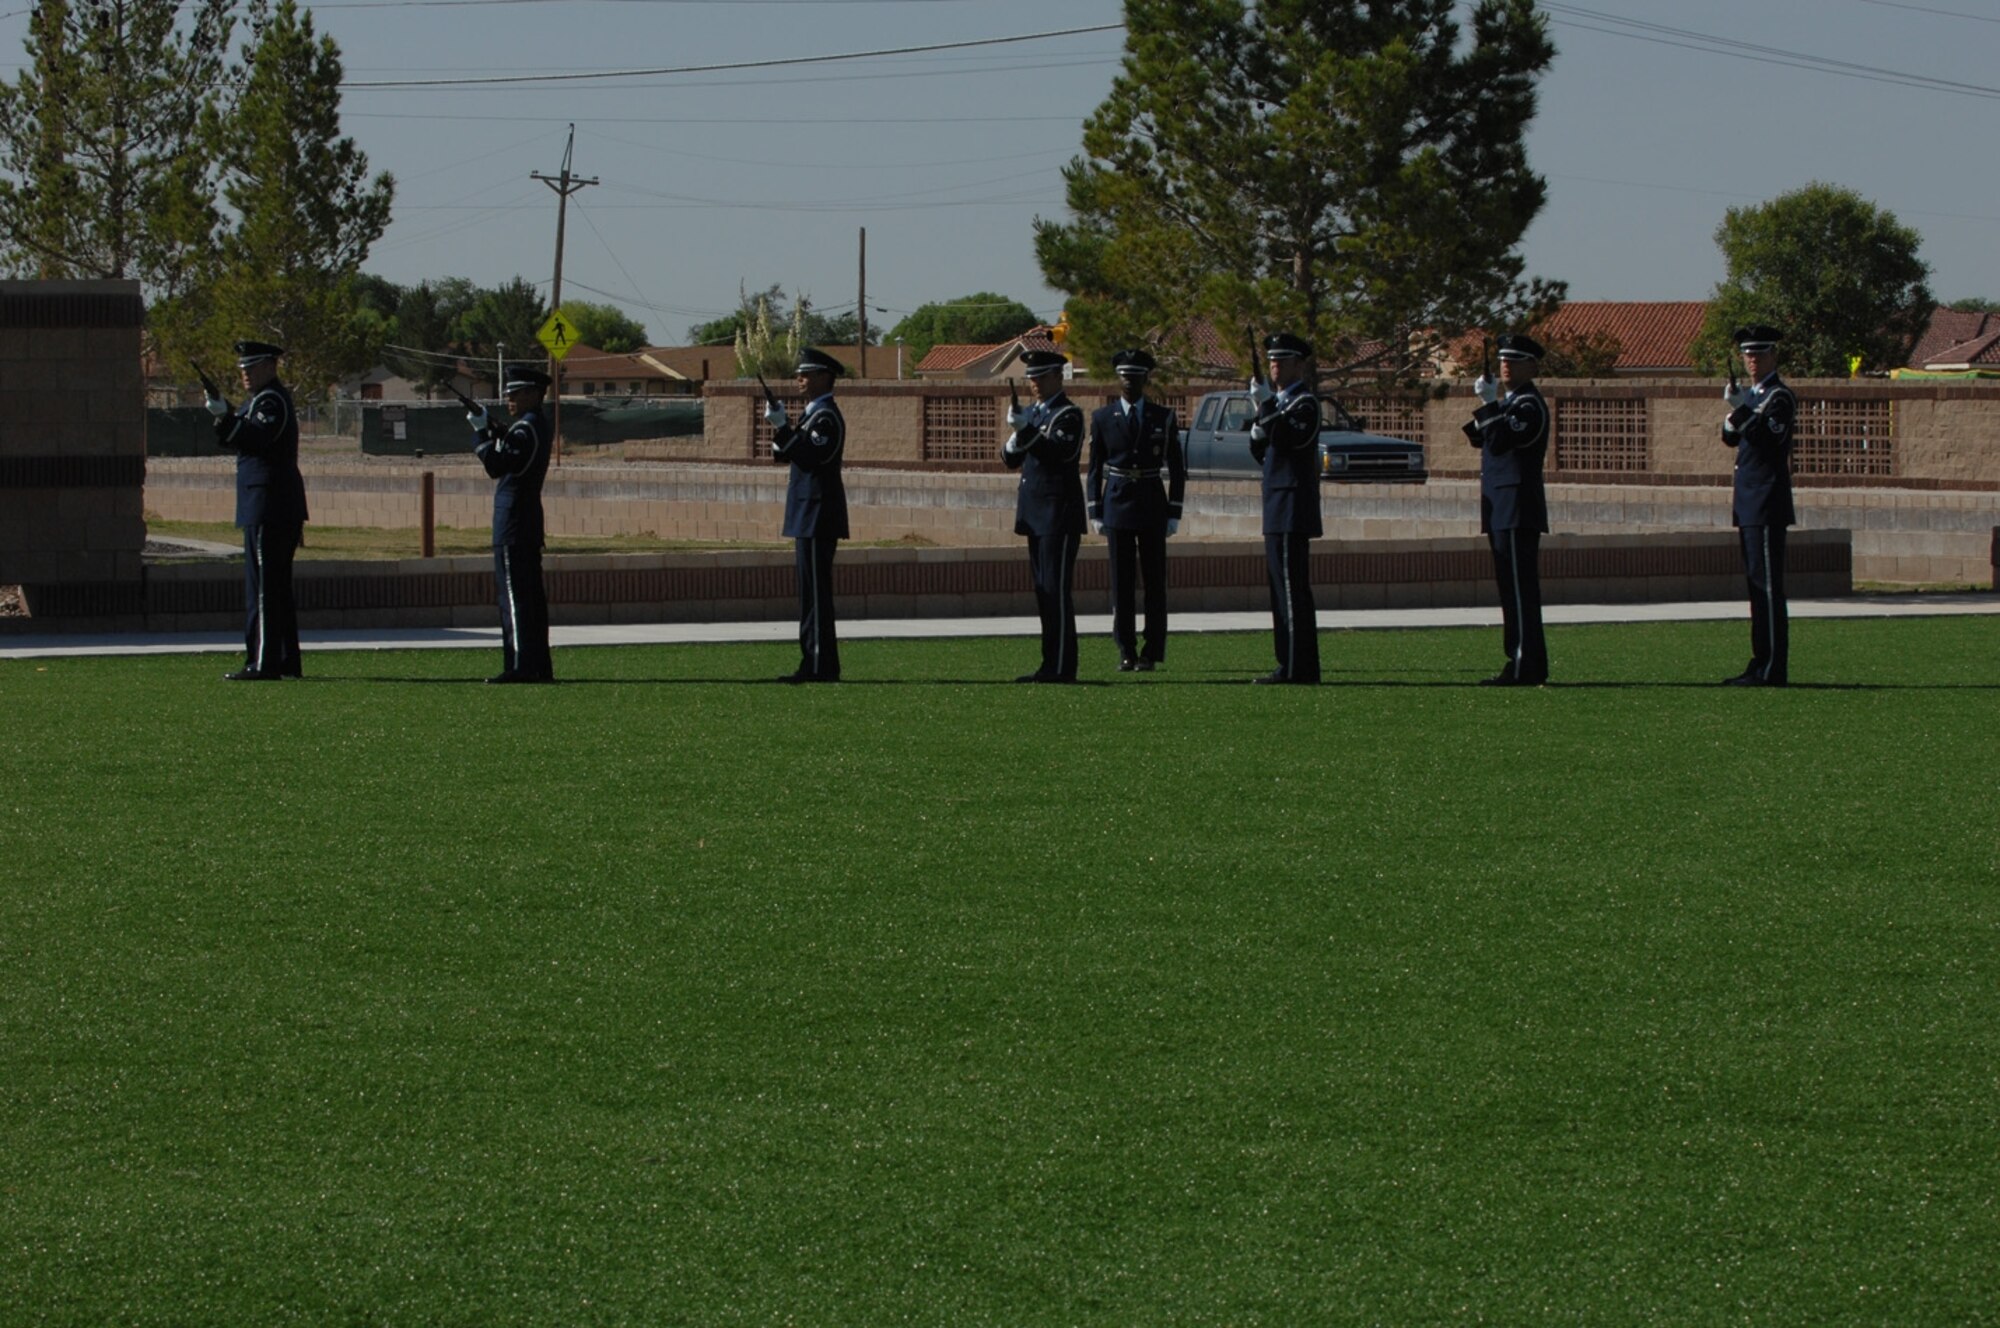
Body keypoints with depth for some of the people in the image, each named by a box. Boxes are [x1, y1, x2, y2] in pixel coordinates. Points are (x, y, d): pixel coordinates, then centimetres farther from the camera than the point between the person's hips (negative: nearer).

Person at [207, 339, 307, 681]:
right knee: (278, 586, 13)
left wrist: (226, 418, -35)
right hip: (284, 510, 11)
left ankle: (263, 663, -14)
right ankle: (287, 661, 17)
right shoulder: (267, 398, 22)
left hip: (267, 508, -11)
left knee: (262, 586, -11)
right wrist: (227, 417, 5)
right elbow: (235, 443, 21)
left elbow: (257, 438, -27)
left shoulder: (271, 400, -10)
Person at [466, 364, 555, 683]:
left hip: (513, 523, -10)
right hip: (530, 522, 10)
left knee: (514, 594, -10)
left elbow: (497, 465, -21)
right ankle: (540, 666, 14)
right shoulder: (540, 426, 16)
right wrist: (492, 429, 11)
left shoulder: (526, 428, -14)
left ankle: (520, 666, -12)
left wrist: (482, 432, -17)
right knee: (531, 595, 11)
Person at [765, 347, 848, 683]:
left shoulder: (826, 416, -13)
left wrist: (783, 429, -24)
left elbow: (812, 456, -24)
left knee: (815, 591, -10)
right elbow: (791, 455, 19)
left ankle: (819, 667, -10)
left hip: (817, 515, -11)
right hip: (812, 515, 11)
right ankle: (818, 665, 13)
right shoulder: (815, 414, 19)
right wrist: (782, 433, 2)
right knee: (813, 592, 11)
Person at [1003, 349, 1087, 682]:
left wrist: (1027, 431, -30)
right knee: (1043, 590, 8)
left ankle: (1061, 667, -11)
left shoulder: (1069, 414, -8)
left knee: (1057, 590, -10)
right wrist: (1014, 442, -6)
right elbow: (1011, 460, 15)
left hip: (1059, 511, -8)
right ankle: (1051, 665, 11)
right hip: (1034, 513, 8)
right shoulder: (1030, 412, 17)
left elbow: (1063, 452, -23)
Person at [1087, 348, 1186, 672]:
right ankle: (1126, 653, 5)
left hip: (1152, 506, 0)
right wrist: (1095, 513, 2)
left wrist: (1174, 513, -1)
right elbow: (1095, 469, 7)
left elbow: (1177, 468, 5)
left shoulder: (1163, 418, 4)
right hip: (1117, 505, 0)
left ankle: (1152, 653, 2)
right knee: (1121, 581, 1)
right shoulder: (1103, 419, 5)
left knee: (1154, 580, -1)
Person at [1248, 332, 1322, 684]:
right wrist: (1257, 433, 2)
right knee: (1282, 589, 10)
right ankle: (1291, 666, 13)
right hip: (1277, 510, 10)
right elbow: (1261, 453, 22)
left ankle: (1299, 668, -14)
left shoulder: (1305, 402, -8)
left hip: (1293, 510, -10)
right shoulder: (1279, 401, 21)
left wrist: (1265, 406, -25)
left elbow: (1288, 437, -25)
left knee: (1293, 588, -12)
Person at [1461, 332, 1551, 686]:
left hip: (1517, 510, -10)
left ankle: (1524, 667, -14)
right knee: (1515, 587, 11)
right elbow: (1480, 440, 19)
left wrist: (1489, 404, -18)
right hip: (1505, 511, 10)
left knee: (1519, 587, -12)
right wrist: (1487, 408, 4)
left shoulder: (1529, 405, -11)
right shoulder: (1510, 402, 21)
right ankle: (1530, 665, 13)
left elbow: (1499, 441, -24)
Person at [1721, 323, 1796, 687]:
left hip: (1768, 504, -9)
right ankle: (1762, 663, 14)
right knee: (1757, 584, 10)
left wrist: (1743, 410, -28)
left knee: (1768, 584, -10)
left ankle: (1772, 669, -11)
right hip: (1749, 503, 9)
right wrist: (1734, 414, -4)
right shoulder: (1751, 395, 18)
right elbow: (1730, 438, 15)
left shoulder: (1781, 397, -9)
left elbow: (1769, 438, -21)